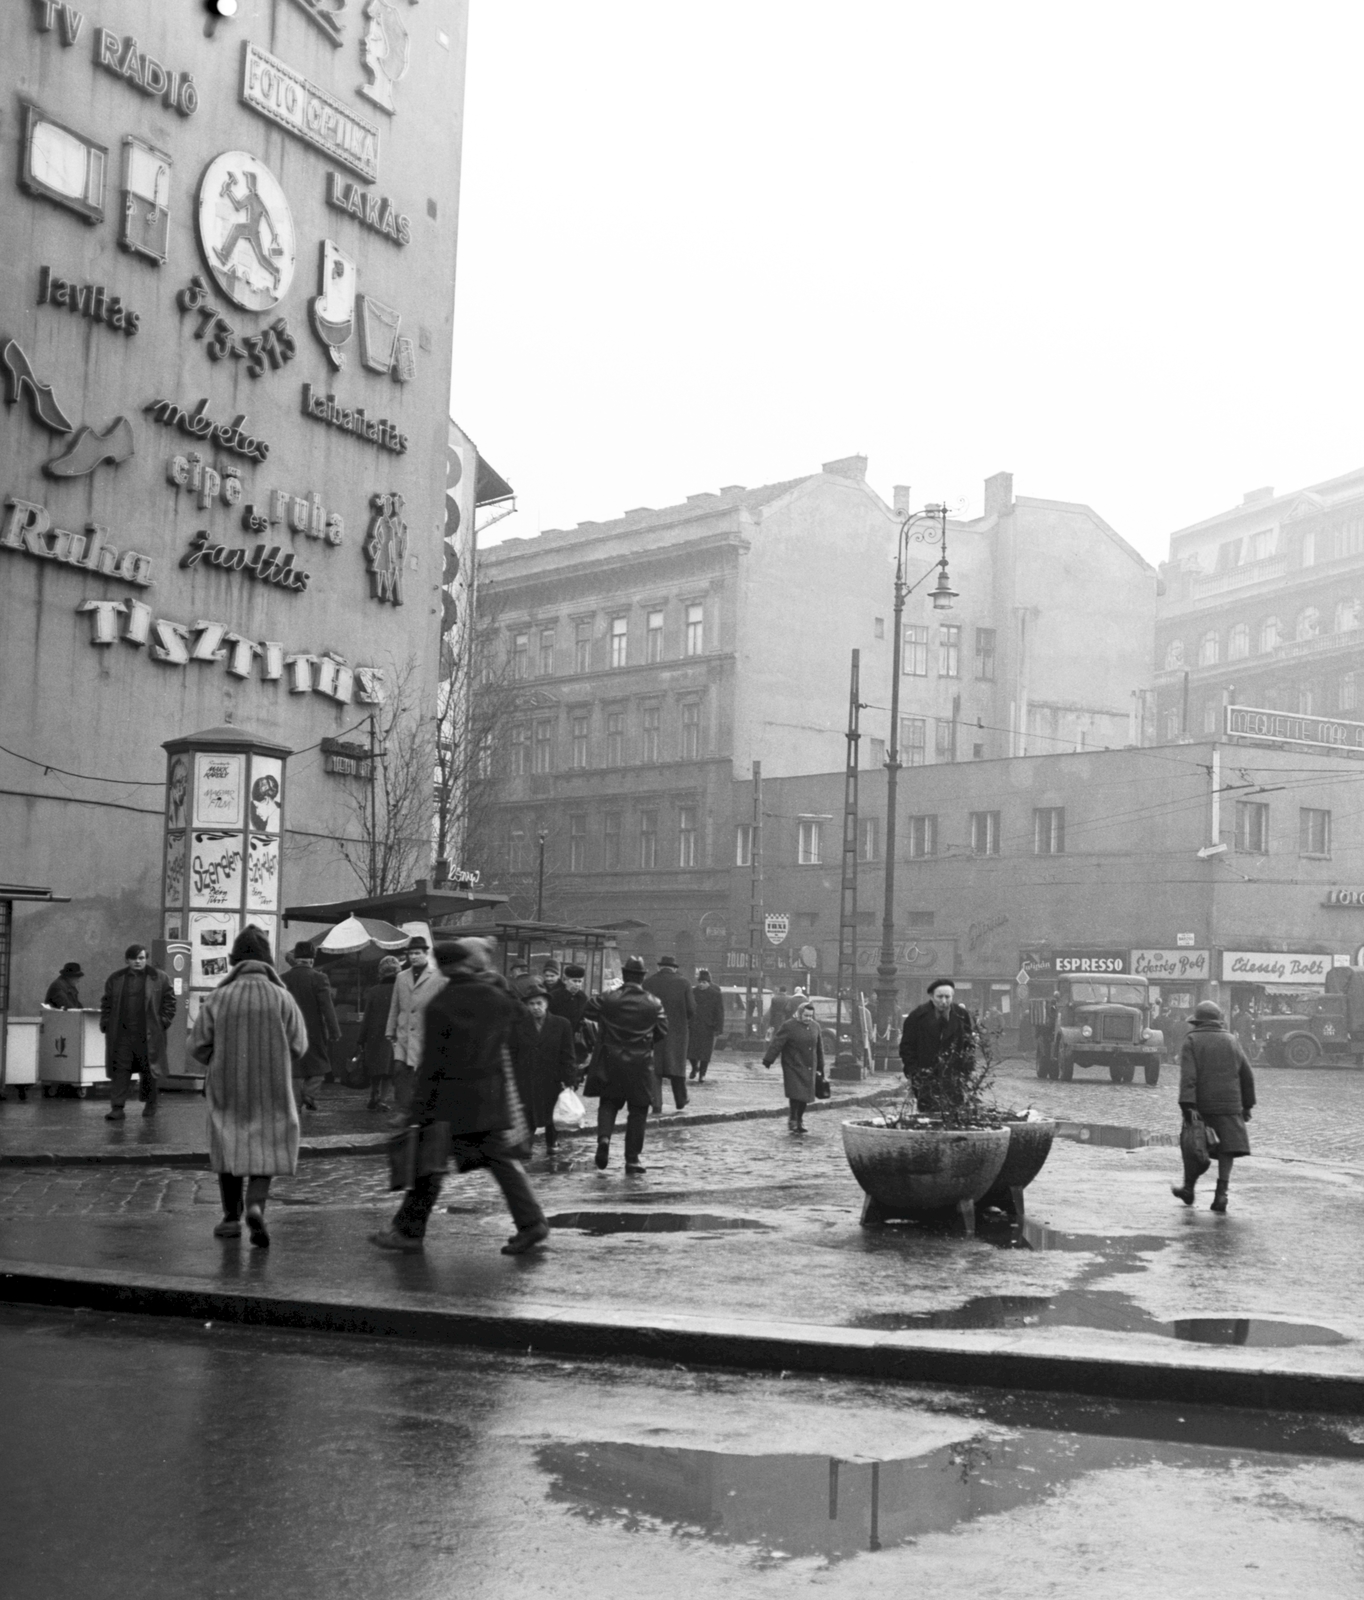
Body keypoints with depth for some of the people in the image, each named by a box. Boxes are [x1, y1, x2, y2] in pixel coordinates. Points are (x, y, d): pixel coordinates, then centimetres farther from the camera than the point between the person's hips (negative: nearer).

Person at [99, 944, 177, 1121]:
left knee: (148, 1071, 8)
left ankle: (150, 1105, 24)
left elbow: (169, 1001, 4)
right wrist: (105, 1023, 2)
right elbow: (106, 1003, 12)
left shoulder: (159, 978, 3)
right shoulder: (114, 979, 9)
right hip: (121, 1034, 1)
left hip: (148, 1034, -1)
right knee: (120, 1071, -3)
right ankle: (117, 1108, -3)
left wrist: (163, 1022, -4)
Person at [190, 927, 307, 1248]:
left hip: (226, 1087, 1)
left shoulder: (218, 998, -7)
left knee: (229, 1147, 15)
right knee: (266, 1148, 8)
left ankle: (232, 1217, 20)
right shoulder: (282, 998, -7)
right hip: (271, 1089, -1)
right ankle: (256, 1204, -16)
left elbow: (198, 1045, -4)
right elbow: (298, 1045, -5)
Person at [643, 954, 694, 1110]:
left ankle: (656, 1103, -1)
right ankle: (681, 1100, 24)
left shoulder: (648, 983, -2)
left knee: (654, 1068, 5)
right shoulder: (683, 983, -4)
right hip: (677, 1030, 0)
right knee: (677, 1063, 15)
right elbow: (691, 1008, -7)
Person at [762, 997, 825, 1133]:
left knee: (805, 1096, 6)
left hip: (809, 1069, 5)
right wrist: (768, 1060, -15)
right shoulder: (789, 1026, -9)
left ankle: (799, 1120, 19)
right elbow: (776, 1044, -11)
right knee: (795, 1094, -11)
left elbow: (819, 1048, 16)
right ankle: (792, 1121, 1)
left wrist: (820, 1068, 18)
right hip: (793, 1067, -5)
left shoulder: (815, 1026, 9)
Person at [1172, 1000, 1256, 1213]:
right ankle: (1221, 1193, -11)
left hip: (1201, 1105, -2)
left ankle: (1188, 1188, 26)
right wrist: (1247, 1105, 22)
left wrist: (1187, 1105, -20)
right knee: (1227, 1148, 2)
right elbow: (1247, 1075, 14)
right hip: (1229, 1105, 2)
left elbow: (1188, 1076, -14)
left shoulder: (1191, 1042, -2)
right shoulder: (1232, 1041, 10)